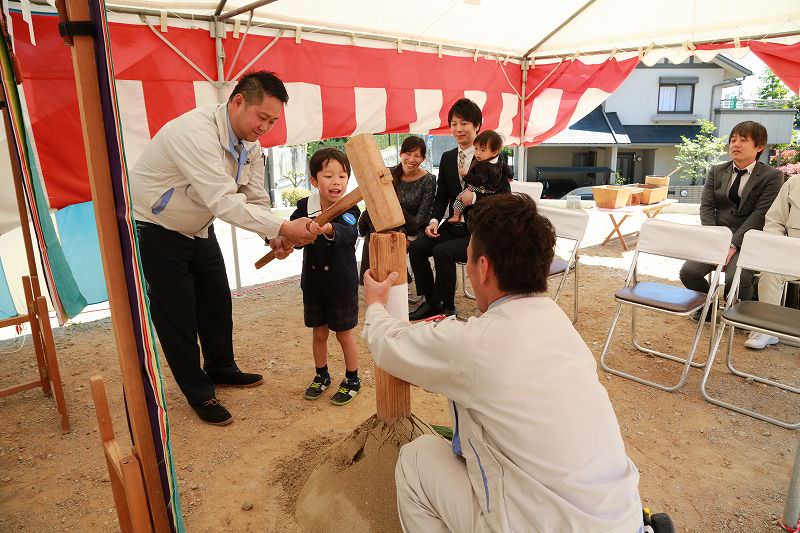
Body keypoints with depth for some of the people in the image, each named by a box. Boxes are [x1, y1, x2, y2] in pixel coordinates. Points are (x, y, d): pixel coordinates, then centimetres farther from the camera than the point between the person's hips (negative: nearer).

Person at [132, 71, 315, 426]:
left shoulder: (250, 146, -5)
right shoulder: (195, 132, -33)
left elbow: (256, 200, -3)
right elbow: (224, 201, -41)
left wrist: (274, 237, -22)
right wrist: (283, 228, -44)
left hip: (198, 230, 8)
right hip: (155, 233, -8)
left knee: (217, 303, 16)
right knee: (178, 316, 1)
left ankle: (221, 369, 39)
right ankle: (199, 393, 19)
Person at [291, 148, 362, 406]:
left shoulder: (348, 210, -17)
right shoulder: (304, 207, -6)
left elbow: (347, 233, -37)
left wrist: (329, 229, -58)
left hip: (342, 283, -3)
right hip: (313, 281, 4)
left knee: (344, 334, 9)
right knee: (318, 333, 17)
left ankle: (352, 379, 29)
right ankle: (321, 375, 38)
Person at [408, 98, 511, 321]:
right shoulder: (447, 158, 11)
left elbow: (505, 196, -9)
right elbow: (441, 196, 11)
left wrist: (475, 197, -22)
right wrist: (434, 220, -6)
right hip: (455, 226, 6)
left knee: (442, 251, -27)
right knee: (416, 247, -12)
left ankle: (446, 308, -9)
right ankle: (431, 302, 3)